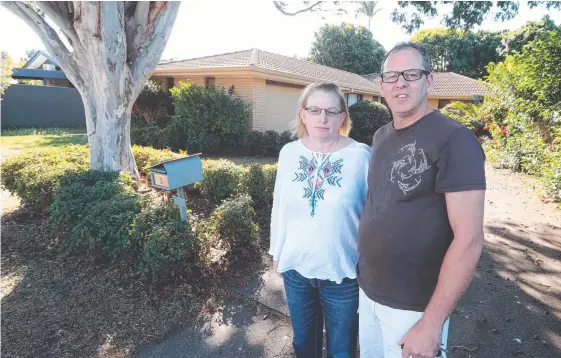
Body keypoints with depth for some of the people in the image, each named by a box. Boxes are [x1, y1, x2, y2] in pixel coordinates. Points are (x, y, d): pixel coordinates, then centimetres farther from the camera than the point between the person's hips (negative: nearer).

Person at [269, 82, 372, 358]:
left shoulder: (361, 155, -14)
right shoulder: (288, 152, -4)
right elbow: (279, 207, 5)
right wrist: (277, 251, 10)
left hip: (343, 271, -3)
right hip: (295, 268, 3)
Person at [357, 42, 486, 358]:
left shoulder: (454, 139, -17)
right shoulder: (381, 137, 5)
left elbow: (469, 240, -21)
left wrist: (432, 322, -20)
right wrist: (367, 277, 9)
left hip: (414, 304, -6)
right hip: (368, 289, 7)